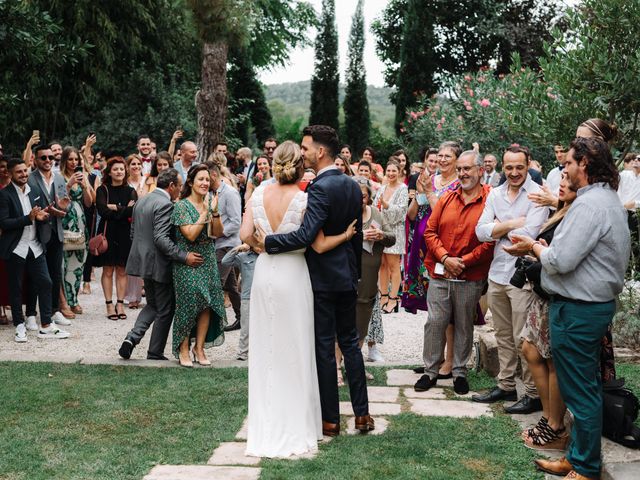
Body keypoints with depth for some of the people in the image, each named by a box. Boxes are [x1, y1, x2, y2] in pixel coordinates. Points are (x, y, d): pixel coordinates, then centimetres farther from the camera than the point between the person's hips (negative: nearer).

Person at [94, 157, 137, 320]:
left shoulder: (130, 191, 8)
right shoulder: (102, 190, 1)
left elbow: (134, 210, -9)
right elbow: (102, 210, -13)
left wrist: (114, 208, -10)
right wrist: (124, 210, -11)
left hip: (125, 234, 2)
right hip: (107, 233, -2)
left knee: (122, 271, 5)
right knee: (108, 271, 0)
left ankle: (120, 304, 12)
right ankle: (109, 305, 6)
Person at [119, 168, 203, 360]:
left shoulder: (141, 201, 10)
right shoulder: (165, 204, -18)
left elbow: (133, 233, 15)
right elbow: (161, 238, -26)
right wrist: (184, 256, -28)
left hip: (144, 262, 8)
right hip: (160, 265, -8)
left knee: (152, 305, 21)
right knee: (165, 310, 7)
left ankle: (132, 337, 2)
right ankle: (155, 352, 13)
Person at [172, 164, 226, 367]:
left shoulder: (209, 202, 9)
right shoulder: (182, 206, -8)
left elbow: (218, 233, 3)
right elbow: (191, 235, -17)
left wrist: (215, 211, -11)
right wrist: (205, 213, -18)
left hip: (208, 261, 5)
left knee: (207, 304, 3)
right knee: (188, 304, -2)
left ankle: (199, 348, 13)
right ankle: (183, 349, 9)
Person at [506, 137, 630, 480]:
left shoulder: (589, 204, -20)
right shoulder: (609, 199, 14)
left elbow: (560, 261, -23)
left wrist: (534, 247, -5)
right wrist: (544, 248, 7)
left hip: (577, 310, -11)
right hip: (597, 303, 11)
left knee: (581, 393, 0)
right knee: (586, 389, 17)